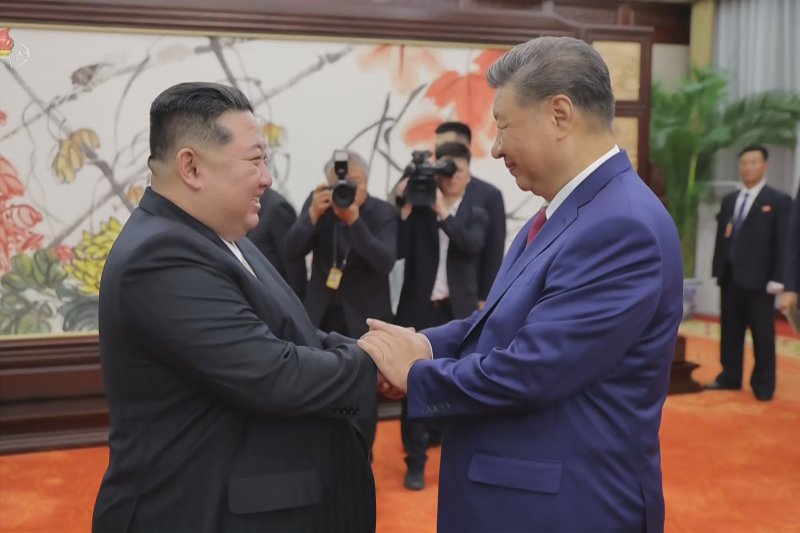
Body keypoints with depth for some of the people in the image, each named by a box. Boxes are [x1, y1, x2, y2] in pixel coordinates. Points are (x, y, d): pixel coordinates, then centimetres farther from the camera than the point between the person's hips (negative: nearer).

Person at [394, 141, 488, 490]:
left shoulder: (476, 216, 8)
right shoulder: (416, 212, 5)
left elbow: (472, 245, -14)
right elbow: (397, 251, -8)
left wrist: (442, 211, -19)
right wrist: (405, 207, -13)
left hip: (459, 312, 1)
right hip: (419, 310, 0)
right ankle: (415, 462, 14)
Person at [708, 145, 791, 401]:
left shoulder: (779, 201, -2)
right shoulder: (729, 200, 15)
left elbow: (783, 242, -6)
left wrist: (777, 279, -12)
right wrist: (717, 270, 7)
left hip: (758, 279, -5)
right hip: (730, 277, 5)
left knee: (762, 334, 3)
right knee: (730, 331, 11)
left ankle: (763, 384, 12)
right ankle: (730, 377, 22)